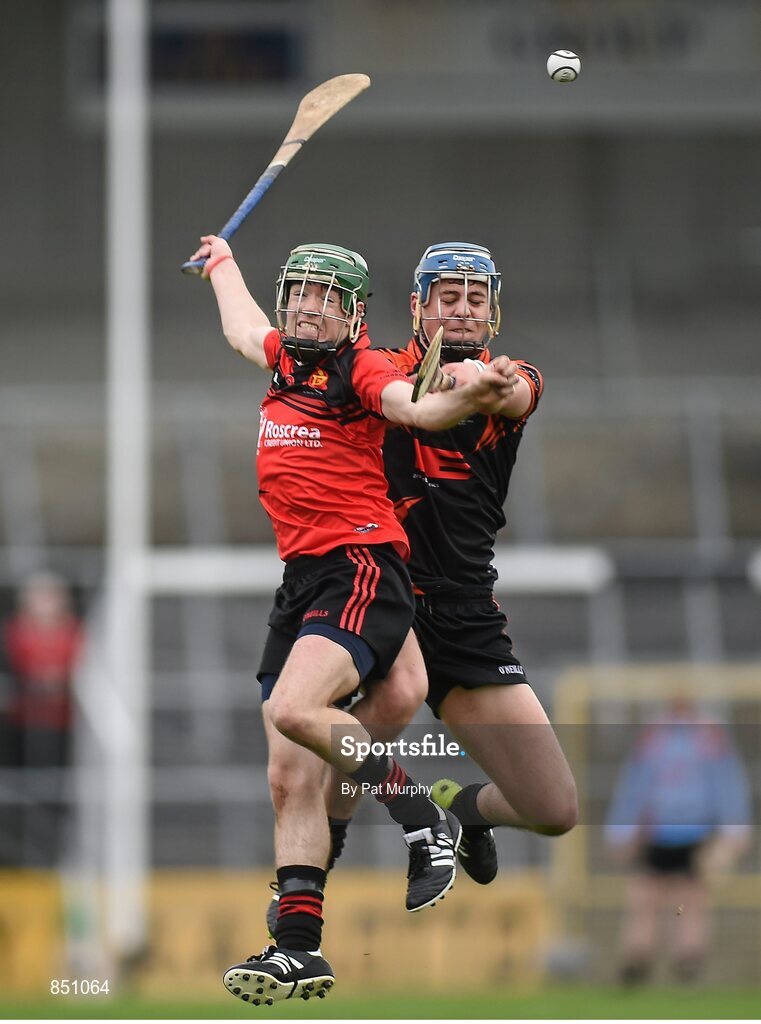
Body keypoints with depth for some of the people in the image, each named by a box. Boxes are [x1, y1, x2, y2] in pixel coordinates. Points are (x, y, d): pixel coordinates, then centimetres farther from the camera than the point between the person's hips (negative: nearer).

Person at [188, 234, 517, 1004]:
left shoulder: (361, 369, -5)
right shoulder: (283, 359, 17)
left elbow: (417, 407, -24)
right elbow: (241, 325, 39)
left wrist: (472, 396, -45)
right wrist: (221, 260, 57)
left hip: (362, 570, -8)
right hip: (300, 582, 8)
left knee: (292, 710, -29)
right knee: (290, 782, 1)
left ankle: (425, 822, -13)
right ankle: (299, 949, 1)